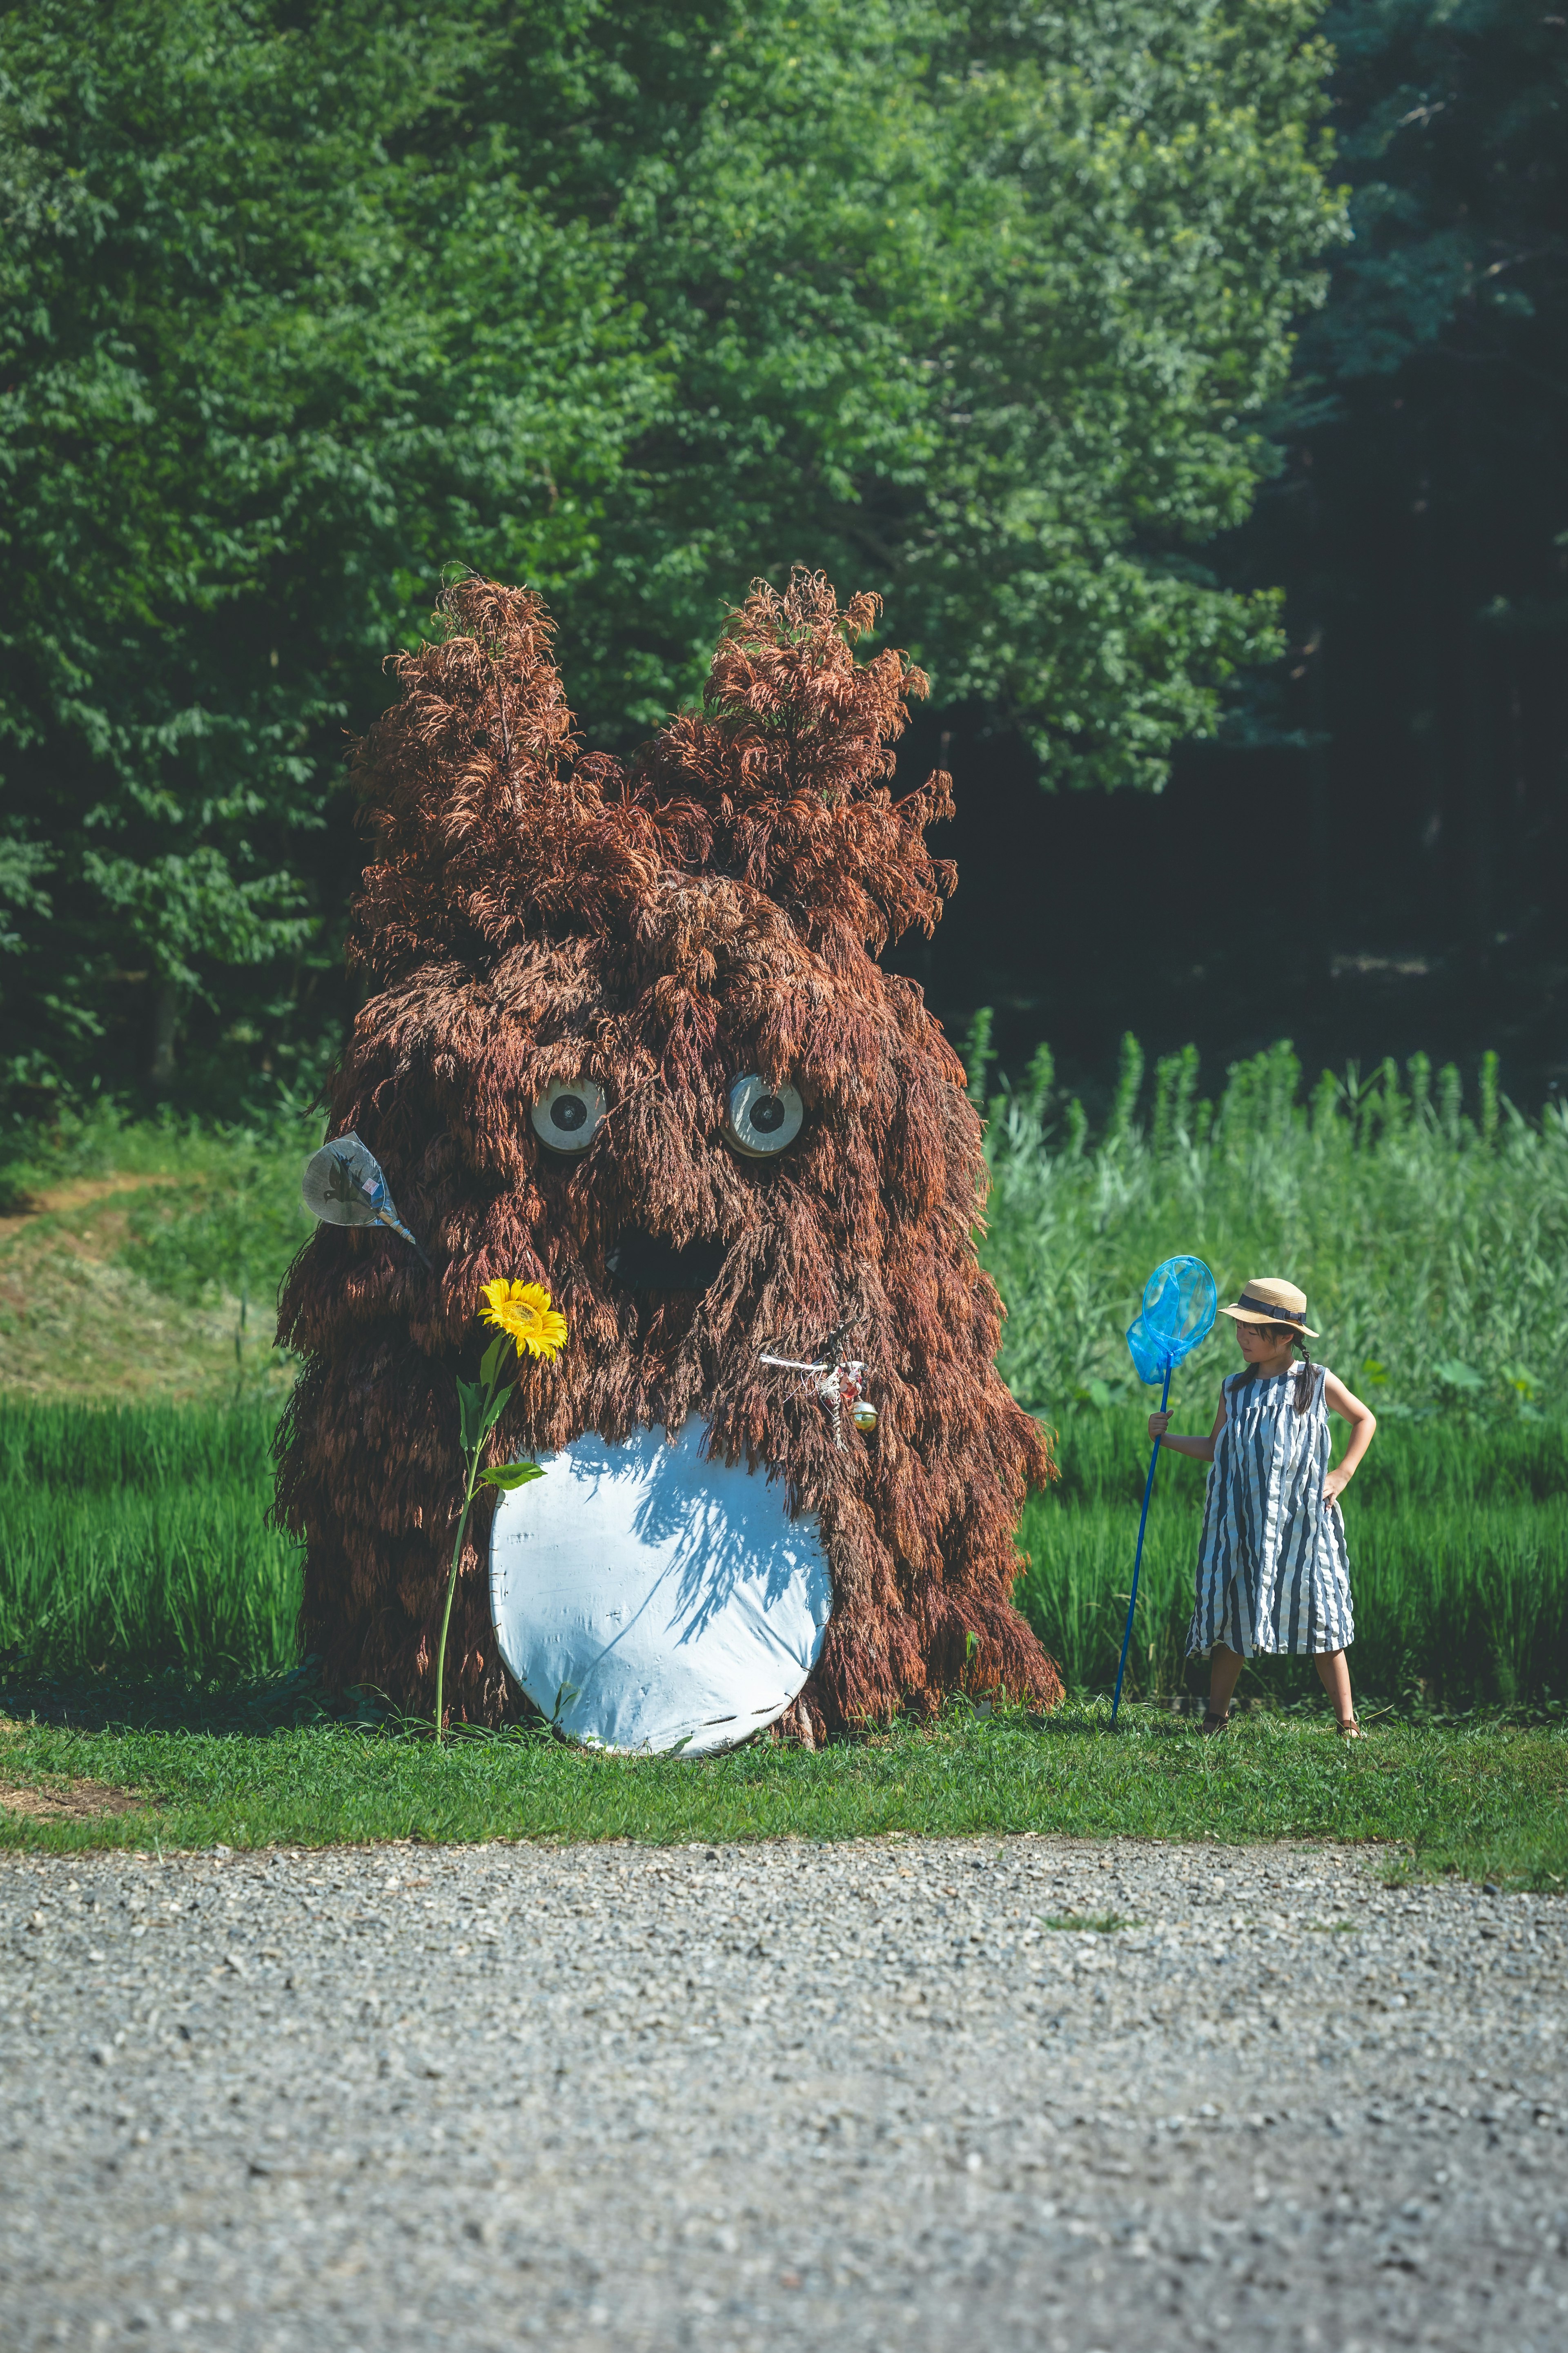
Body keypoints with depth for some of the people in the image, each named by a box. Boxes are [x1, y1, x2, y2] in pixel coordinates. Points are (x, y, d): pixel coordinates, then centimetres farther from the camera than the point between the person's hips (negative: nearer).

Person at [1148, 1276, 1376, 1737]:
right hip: (1243, 1523, 3)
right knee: (1232, 1618, 3)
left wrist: (1344, 1474, 4)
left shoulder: (1318, 1383, -1)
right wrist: (1167, 1437, 5)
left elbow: (1365, 1419, 14)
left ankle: (1347, 1721, 3)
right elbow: (1215, 1450, 16)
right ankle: (1216, 1717, 13)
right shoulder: (1235, 1389, 7)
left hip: (1303, 1523, -3)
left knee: (1320, 1619, -2)